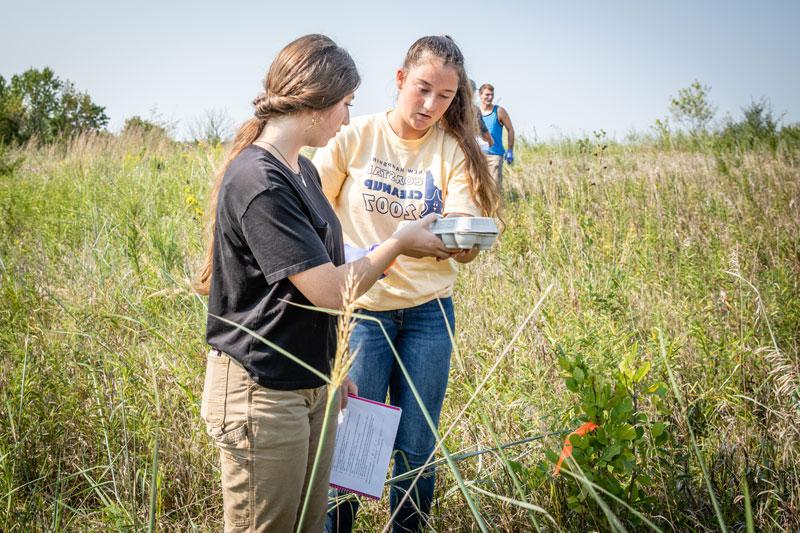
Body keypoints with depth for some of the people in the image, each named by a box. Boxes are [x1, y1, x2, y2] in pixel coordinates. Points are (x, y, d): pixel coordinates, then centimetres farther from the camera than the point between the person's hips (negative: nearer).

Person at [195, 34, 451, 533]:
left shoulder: (303, 170, 8)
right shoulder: (257, 181, -22)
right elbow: (330, 291, -22)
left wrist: (329, 368, 18)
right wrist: (401, 242, -8)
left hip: (312, 386, 9)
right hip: (262, 394, -9)